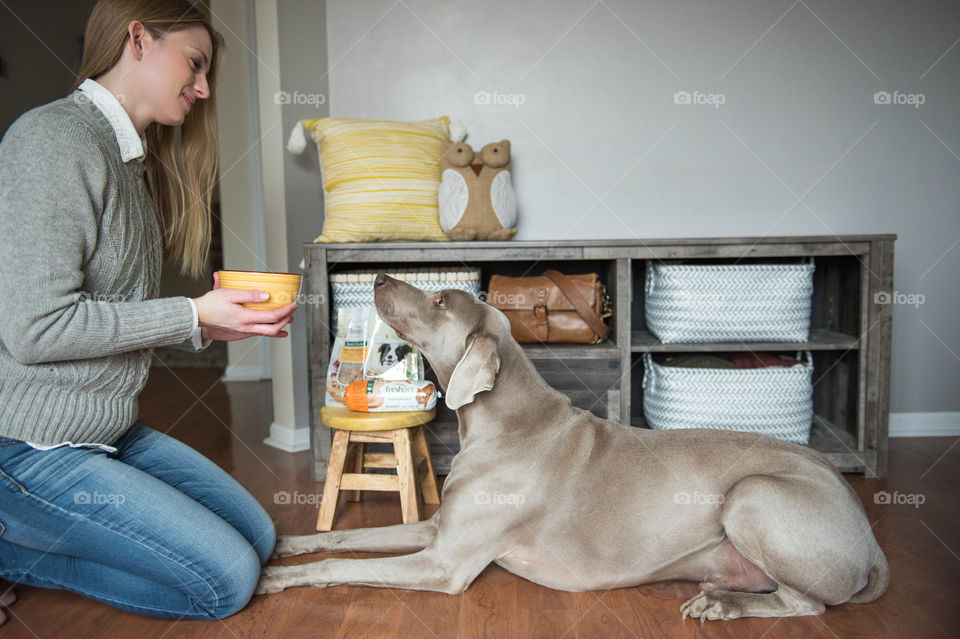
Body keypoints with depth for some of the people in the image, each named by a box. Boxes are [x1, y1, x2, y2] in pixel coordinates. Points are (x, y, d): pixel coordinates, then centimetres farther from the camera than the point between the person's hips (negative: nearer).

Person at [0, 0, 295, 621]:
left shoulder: (133, 160, 12)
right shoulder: (53, 140, -17)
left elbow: (119, 311, 11)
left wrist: (217, 323, 1)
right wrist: (191, 316, -18)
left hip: (112, 429, 9)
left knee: (258, 536, 8)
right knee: (227, 580, -6)